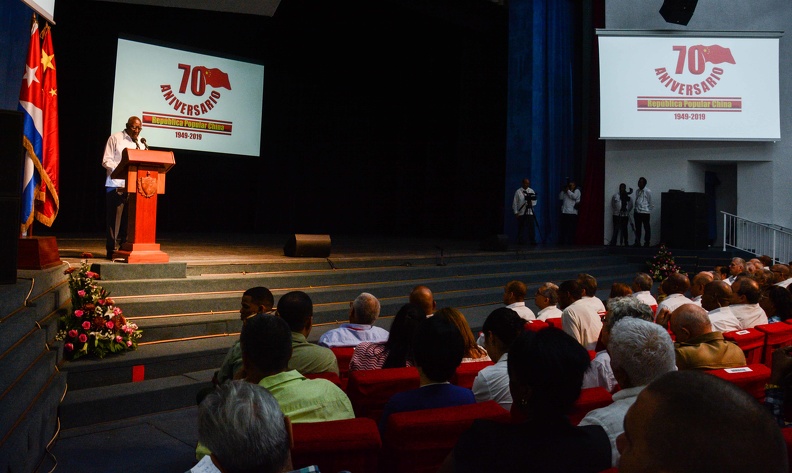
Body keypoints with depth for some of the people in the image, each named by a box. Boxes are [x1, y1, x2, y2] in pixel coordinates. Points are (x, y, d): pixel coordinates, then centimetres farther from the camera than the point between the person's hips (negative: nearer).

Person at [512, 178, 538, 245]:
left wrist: (532, 203, -17)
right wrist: (516, 212, -6)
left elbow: (535, 200, 6)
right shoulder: (518, 191, 1)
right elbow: (515, 203, 0)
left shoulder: (531, 191, 10)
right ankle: (521, 241, 10)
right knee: (521, 228, 2)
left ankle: (532, 241, 1)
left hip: (530, 212, 2)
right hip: (521, 213, -2)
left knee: (531, 227, -4)